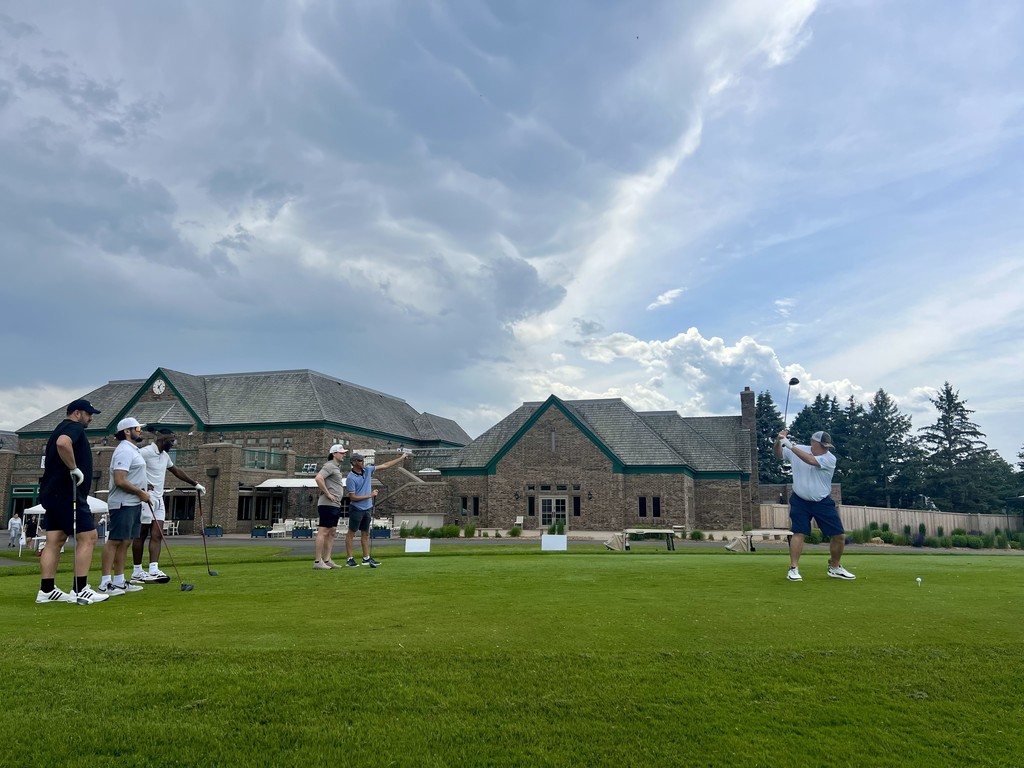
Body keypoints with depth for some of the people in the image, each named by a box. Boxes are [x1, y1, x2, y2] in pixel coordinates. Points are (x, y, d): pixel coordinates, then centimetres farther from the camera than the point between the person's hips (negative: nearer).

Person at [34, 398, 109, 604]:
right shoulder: (74, 427, -8)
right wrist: (74, 468, -22)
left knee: (55, 541, 9)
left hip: (53, 493, 10)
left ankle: (46, 590, 10)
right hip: (67, 493, -10)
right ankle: (80, 590, -8)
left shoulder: (61, 429, 24)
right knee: (87, 537, -8)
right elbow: (63, 443, -31)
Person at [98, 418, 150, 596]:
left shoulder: (133, 450, 19)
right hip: (123, 504, -10)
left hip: (133, 503, 10)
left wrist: (142, 492, 13)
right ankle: (105, 583, -6)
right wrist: (140, 492, -14)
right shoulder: (124, 450, -14)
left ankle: (118, 581, 16)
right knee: (115, 541, -8)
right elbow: (119, 481, -22)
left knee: (125, 542, 11)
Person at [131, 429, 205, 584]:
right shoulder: (145, 452, -11)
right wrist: (142, 485, -26)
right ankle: (137, 572, 7)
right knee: (141, 535, -1)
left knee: (157, 535, -3)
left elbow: (177, 471, 27)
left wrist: (195, 484, 31)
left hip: (159, 499, 8)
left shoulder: (165, 455, 15)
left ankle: (153, 570, -9)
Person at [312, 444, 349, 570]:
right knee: (323, 531, -8)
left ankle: (327, 560, 16)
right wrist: (327, 493, -20)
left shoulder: (337, 467, 20)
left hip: (336, 505, 10)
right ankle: (317, 562, -6)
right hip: (327, 504, -10)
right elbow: (318, 478, -26)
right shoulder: (329, 466, -10)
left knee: (332, 532, 11)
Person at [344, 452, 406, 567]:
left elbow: (385, 465, 10)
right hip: (356, 509, -7)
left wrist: (401, 458, 10)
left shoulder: (367, 470, 3)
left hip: (367, 509, 7)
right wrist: (370, 495, -14)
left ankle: (366, 558, 17)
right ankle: (349, 559, 7)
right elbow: (353, 497, -17)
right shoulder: (351, 478, -16)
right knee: (351, 533, 2)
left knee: (365, 534, 11)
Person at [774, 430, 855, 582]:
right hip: (800, 501, -1)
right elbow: (778, 454, 2)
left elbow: (811, 461, -33)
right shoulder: (799, 449, -7)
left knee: (840, 536, 3)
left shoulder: (830, 458, -16)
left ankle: (835, 568, 24)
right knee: (799, 533, -11)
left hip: (823, 502, 1)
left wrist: (791, 446, -38)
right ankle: (793, 569, -5)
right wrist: (778, 441, -19)